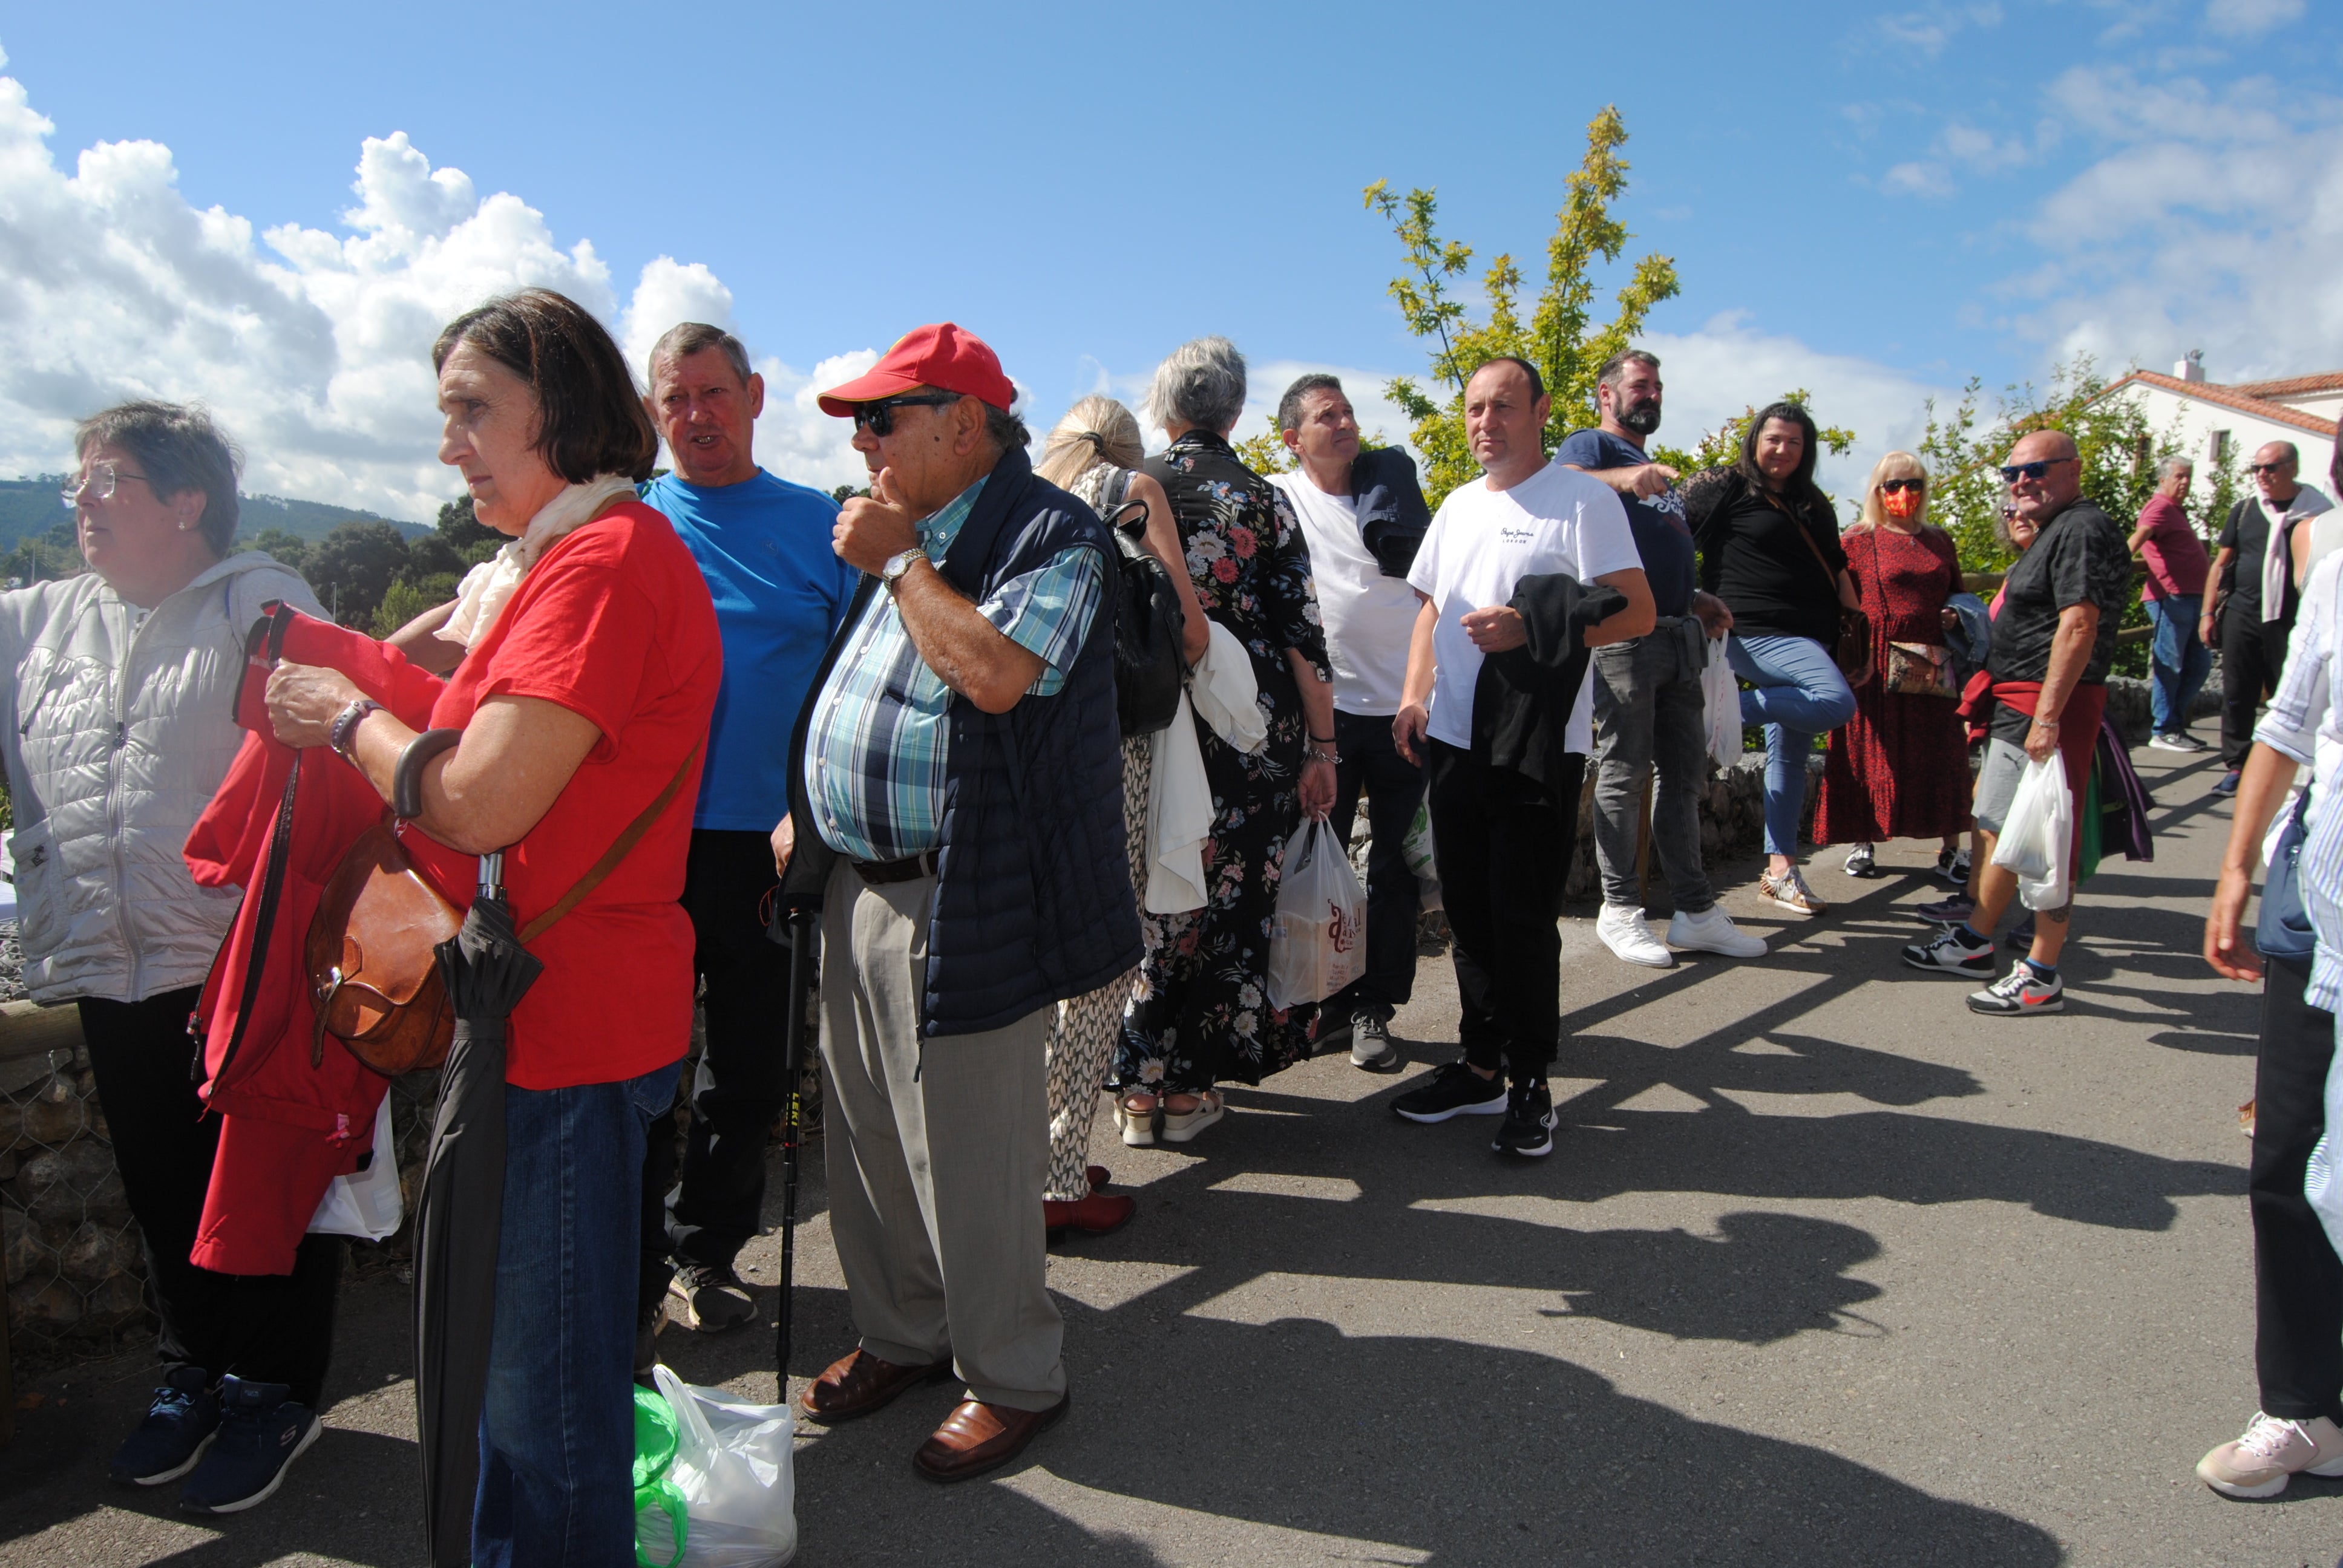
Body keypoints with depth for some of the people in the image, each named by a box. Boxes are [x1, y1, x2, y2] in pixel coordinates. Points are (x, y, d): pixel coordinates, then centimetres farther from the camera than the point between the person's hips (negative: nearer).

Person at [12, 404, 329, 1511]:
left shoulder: (259, 603, -4)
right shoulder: (34, 622, 14)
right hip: (111, 972, 6)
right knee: (162, 1191, 17)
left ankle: (273, 1390, 22)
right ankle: (192, 1376, 34)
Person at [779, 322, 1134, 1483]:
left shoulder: (1051, 534, -11)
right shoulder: (899, 529, 15)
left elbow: (998, 673, -27)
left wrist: (899, 563, -16)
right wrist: (803, 813, 17)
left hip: (958, 906, -8)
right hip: (855, 886, 9)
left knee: (969, 1157, 1)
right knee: (868, 1138, 18)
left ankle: (1010, 1378, 20)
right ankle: (901, 1334, 37)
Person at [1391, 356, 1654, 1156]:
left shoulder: (1584, 499, -5)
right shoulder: (1458, 506, 17)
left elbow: (1637, 613, -11)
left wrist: (1530, 629, -19)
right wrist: (1415, 695, 8)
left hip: (1538, 747, -6)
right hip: (1452, 740, 7)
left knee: (1524, 919, -3)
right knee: (1468, 911, 12)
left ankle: (1531, 1086, 11)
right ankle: (1480, 1066, 25)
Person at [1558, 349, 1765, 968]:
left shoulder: (1656, 470, 27)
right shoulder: (1591, 445, 1)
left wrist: (1698, 602, 16)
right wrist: (1624, 477, -40)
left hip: (1677, 637, 9)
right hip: (1624, 633, -8)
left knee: (1684, 775, 9)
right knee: (1624, 772, -4)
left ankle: (1696, 911, 15)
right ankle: (1620, 910, 4)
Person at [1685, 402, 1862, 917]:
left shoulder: (1813, 505, 20)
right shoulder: (1727, 488, -1)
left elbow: (1837, 570, 26)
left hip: (1810, 641, 8)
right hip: (1756, 633, -8)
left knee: (1790, 752, 7)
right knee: (1835, 702, -29)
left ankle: (1780, 869, 12)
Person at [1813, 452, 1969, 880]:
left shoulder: (1940, 541, 16)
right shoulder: (1858, 541, 3)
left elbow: (1958, 594, 26)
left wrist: (1957, 616, 4)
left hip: (1934, 665, 3)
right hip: (1878, 663, -3)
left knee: (1943, 753, 0)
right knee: (1872, 750, -1)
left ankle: (1952, 846, 7)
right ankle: (1862, 842, 10)